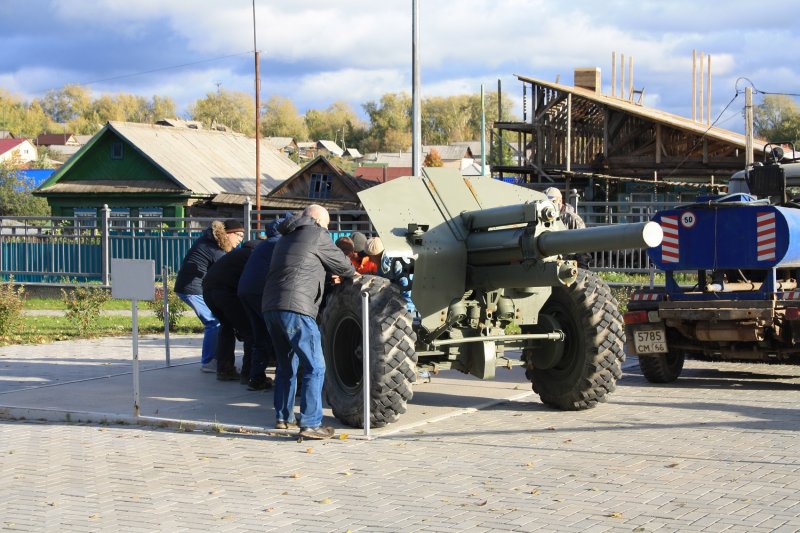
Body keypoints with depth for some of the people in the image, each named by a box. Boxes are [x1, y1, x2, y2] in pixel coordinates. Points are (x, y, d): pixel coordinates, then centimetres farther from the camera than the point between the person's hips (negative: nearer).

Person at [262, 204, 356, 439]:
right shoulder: (316, 235, 3)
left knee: (286, 365, 21)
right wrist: (352, 273, 31)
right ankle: (310, 424, -11)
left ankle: (283, 417, 26)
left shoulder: (286, 238, 27)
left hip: (270, 308, 8)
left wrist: (330, 275, 37)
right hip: (295, 309, -8)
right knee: (314, 367, -6)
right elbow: (342, 263, 10)